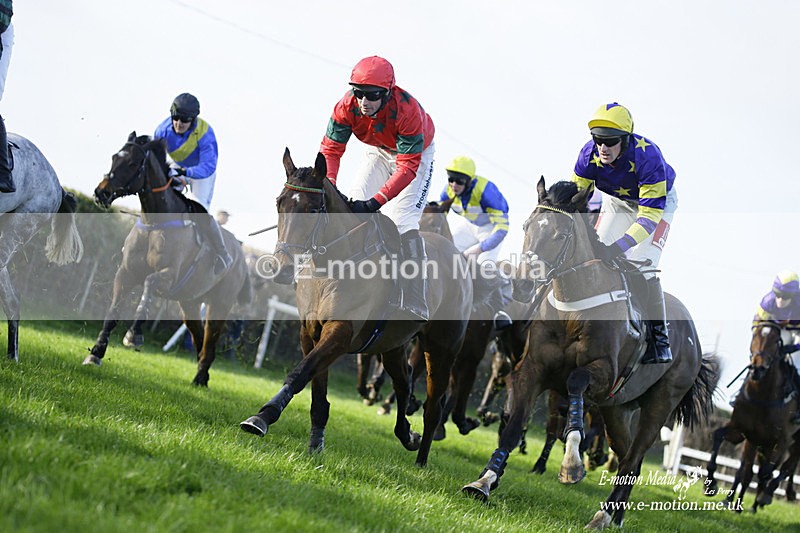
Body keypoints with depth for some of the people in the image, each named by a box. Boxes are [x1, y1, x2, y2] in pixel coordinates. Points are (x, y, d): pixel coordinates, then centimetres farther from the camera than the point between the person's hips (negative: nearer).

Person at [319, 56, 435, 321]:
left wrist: (375, 202, -48)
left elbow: (408, 167, -39)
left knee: (401, 220, -20)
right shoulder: (346, 107, -27)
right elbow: (331, 149, -22)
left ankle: (415, 310, -21)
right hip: (379, 151, 5)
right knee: (355, 208, -8)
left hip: (416, 152, -5)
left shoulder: (407, 110, -39)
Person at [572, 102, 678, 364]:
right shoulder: (590, 153, -24)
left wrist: (619, 247, -50)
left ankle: (660, 340, -10)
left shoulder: (646, 156, -39)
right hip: (617, 202, 5)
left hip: (657, 201, -5)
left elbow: (650, 214, -39)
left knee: (642, 268, -22)